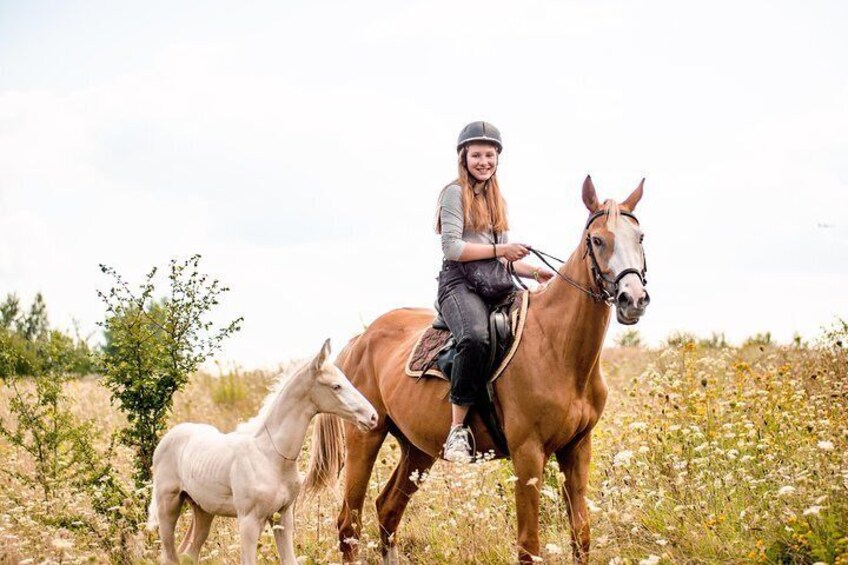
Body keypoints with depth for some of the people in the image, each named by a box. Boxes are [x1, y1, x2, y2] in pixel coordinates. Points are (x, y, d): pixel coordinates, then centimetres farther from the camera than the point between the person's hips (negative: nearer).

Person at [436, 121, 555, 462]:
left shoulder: (496, 200, 24)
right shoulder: (455, 193, 0)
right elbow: (451, 247, -11)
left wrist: (536, 273, 8)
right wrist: (497, 249, -17)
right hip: (459, 283, -8)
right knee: (476, 338, -37)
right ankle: (458, 429, -33)